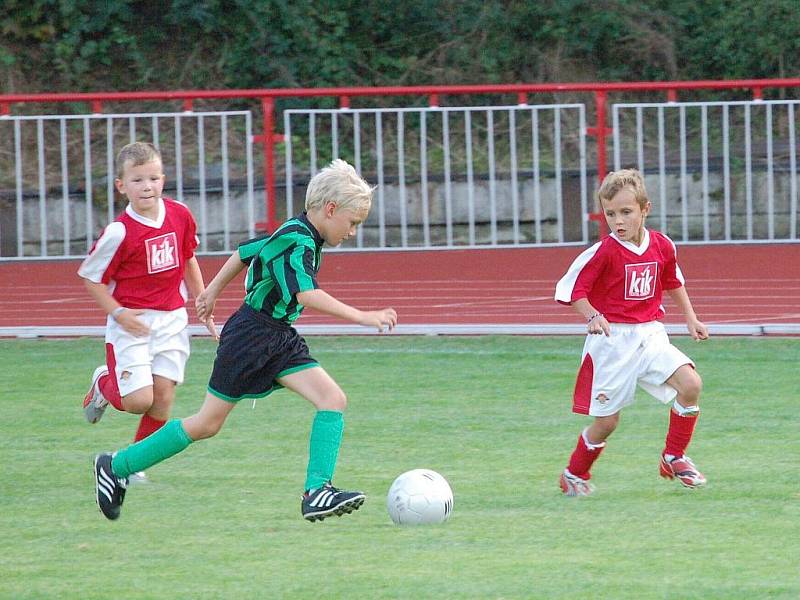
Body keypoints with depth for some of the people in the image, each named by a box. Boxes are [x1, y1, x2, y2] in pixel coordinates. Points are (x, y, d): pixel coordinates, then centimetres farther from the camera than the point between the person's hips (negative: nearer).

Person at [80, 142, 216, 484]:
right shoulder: (119, 232, -17)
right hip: (132, 323, -4)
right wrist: (118, 313, -17)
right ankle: (104, 384, 22)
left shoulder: (180, 215, -2)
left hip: (171, 318, 4)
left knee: (163, 395, -2)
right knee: (139, 399, -13)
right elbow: (90, 278, -7)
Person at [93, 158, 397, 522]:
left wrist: (213, 291, 34)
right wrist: (361, 317, -38)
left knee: (334, 400, -9)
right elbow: (308, 295, -35)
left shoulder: (295, 234, 9)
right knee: (207, 424, 0)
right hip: (249, 337, -9)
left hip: (280, 341, 9)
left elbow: (245, 252, 22)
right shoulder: (297, 242, -21)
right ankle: (115, 467, 13)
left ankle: (317, 493, -17)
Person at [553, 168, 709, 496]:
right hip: (612, 339, -4)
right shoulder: (604, 251, -13)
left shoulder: (662, 246, 2)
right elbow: (573, 289, -9)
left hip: (649, 334, 4)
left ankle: (674, 458, 2)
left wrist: (691, 318, 18)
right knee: (606, 420, -1)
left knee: (690, 384, -16)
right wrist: (593, 317, -25)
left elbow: (673, 284, 22)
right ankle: (574, 475, 23)